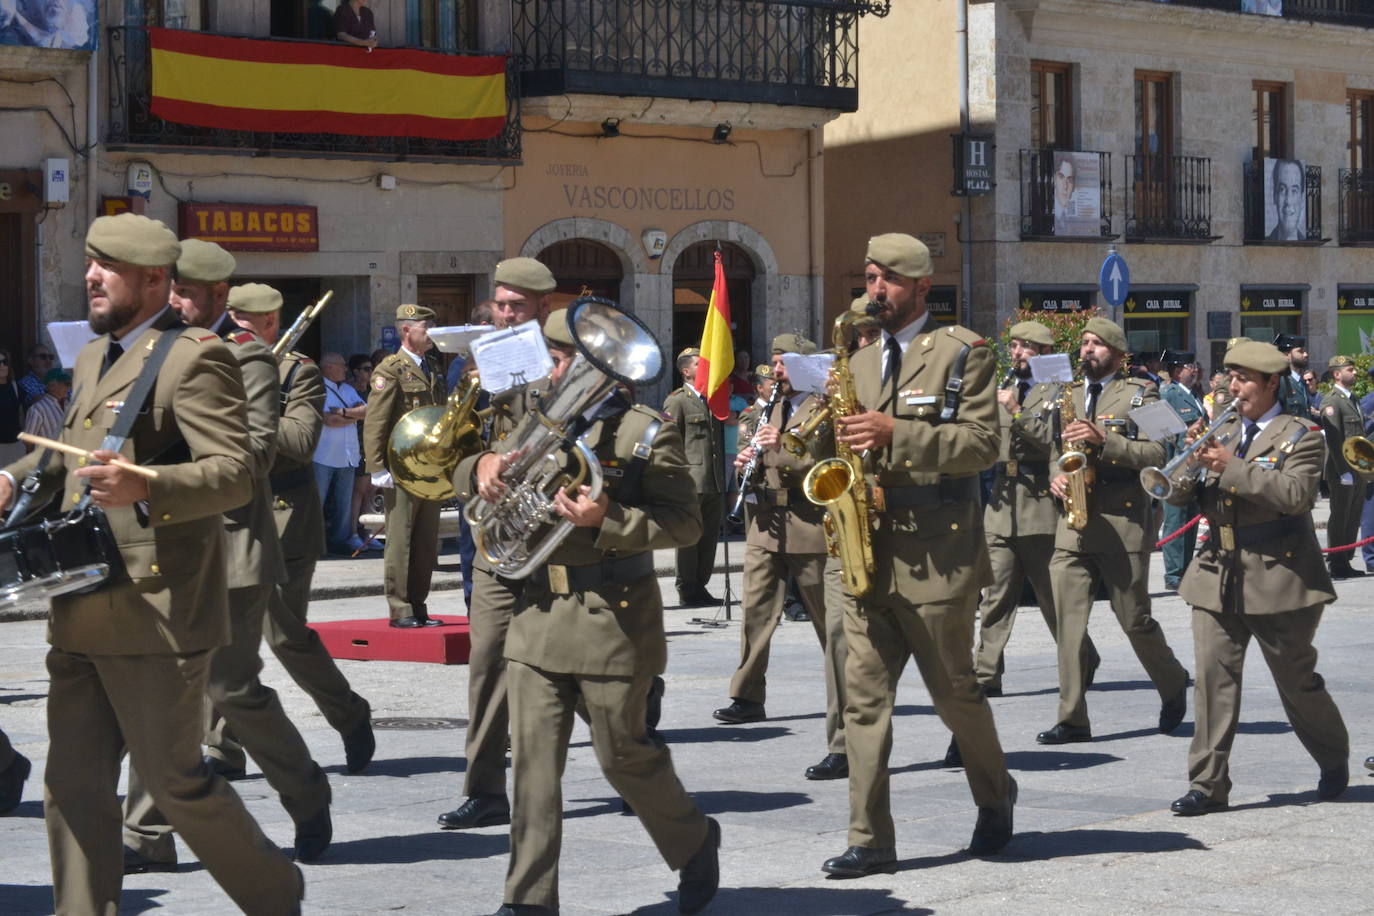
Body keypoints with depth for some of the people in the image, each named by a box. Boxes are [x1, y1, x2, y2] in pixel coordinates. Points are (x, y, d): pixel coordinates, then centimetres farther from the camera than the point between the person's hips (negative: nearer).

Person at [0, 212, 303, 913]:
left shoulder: (195, 357, -10)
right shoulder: (94, 356, 18)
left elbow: (236, 473, -19)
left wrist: (143, 487, -35)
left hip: (155, 610, -8)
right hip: (83, 614, 8)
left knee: (175, 781, -1)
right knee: (73, 786, 6)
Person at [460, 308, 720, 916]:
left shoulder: (646, 434, -4)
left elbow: (685, 523, -9)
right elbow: (468, 478, 20)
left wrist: (606, 519, -22)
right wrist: (483, 468, -4)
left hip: (612, 616, -5)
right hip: (538, 612, 5)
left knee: (621, 753, 3)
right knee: (533, 759, 1)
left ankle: (695, 844, 28)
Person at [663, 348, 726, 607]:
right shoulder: (677, 401, -3)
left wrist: (723, 479, 18)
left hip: (714, 484, 7)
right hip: (691, 482, -7)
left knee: (710, 537, 8)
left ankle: (700, 586, 16)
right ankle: (687, 590, 3)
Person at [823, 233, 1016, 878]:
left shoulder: (963, 352, -2)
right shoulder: (861, 362, 18)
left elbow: (983, 443, -11)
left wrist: (896, 433, -21)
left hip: (936, 554, -5)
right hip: (870, 554, 6)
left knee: (955, 692, 5)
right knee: (863, 698, -1)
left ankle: (995, 801, 29)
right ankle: (870, 839, 1)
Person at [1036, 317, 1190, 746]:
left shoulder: (1139, 393, 0)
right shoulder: (1067, 394, 16)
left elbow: (1156, 453, -10)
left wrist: (1103, 440, -21)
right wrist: (1056, 476, 1)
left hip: (1124, 521, -4)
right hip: (1073, 522, 4)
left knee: (1135, 620, 3)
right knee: (1068, 621, -4)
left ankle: (1173, 687, 29)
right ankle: (1072, 719, -2)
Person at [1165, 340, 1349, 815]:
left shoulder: (1299, 436, -3)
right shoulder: (1223, 433, 14)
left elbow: (1296, 494, -20)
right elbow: (1179, 494, 12)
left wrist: (1234, 468, -23)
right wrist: (1192, 468, -10)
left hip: (1279, 576, -5)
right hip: (1219, 575, 5)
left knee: (1296, 681, 7)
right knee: (1213, 678, -4)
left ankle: (1335, 762, 30)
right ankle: (1208, 784, -3)